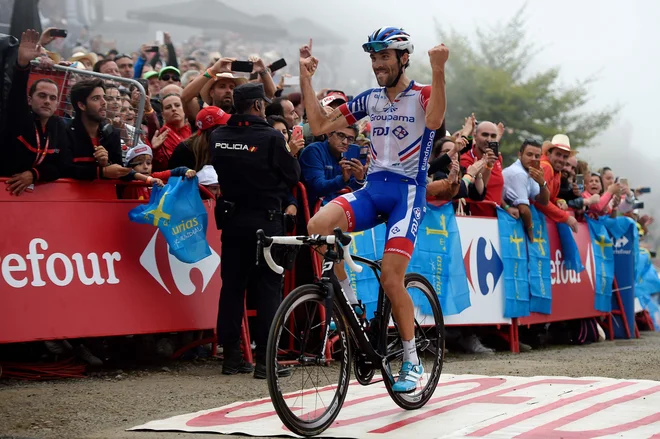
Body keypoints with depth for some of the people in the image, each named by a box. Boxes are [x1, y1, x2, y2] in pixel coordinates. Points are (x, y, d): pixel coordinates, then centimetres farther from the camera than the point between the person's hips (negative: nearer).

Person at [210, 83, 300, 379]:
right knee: (267, 289, 1)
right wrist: (292, 152, 10)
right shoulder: (271, 137, -14)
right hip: (265, 221, -5)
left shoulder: (218, 137, 0)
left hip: (232, 220, 5)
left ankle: (231, 357, 12)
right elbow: (293, 176, -7)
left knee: (232, 287, 10)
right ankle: (265, 359, 0)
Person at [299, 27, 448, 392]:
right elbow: (319, 125, 9)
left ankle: (412, 362, 5)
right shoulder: (369, 99, 13)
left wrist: (438, 71, -37)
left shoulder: (422, 95, -1)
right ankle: (348, 300, -4)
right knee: (318, 226, -25)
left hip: (408, 191, -4)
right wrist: (306, 77, 4)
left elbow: (433, 121, -26)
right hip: (372, 188, 4)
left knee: (390, 279, -14)